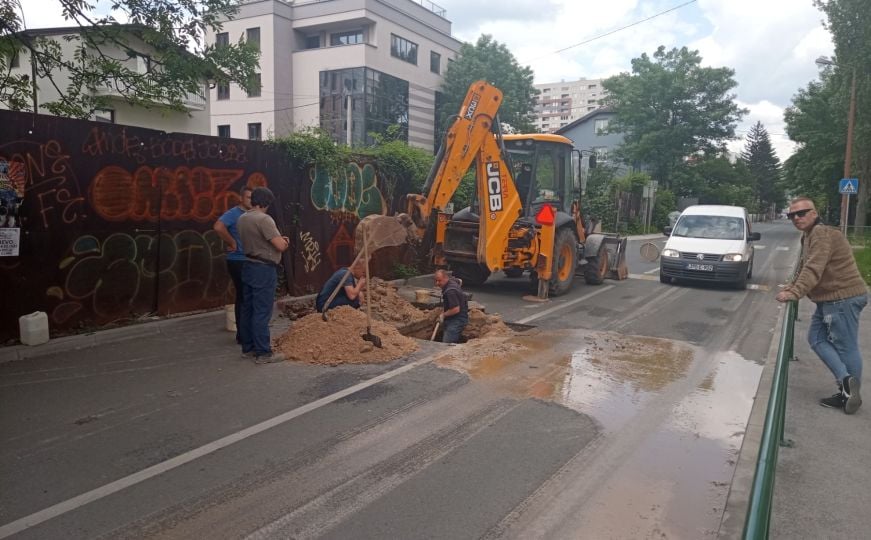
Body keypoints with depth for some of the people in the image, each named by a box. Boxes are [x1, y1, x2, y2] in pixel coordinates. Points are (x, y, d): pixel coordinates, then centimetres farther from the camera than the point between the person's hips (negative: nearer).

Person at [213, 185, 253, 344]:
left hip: (251, 261, 8)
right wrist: (232, 243, -21)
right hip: (238, 261, -8)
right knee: (242, 297, -3)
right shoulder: (233, 213, -13)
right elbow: (218, 227, -31)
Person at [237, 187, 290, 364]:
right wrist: (285, 242, 3)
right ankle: (263, 353, 0)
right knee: (262, 312, -5)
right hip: (264, 270, -9)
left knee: (247, 309, 13)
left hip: (248, 267, 9)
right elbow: (281, 246, -20)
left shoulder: (242, 219, 9)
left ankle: (248, 348, 22)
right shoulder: (264, 219, -18)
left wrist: (279, 239, 8)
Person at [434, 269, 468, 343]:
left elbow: (456, 309, -29)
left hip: (457, 320, -11)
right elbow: (460, 281, 30)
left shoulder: (450, 291, -25)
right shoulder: (452, 280, 4)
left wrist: (443, 315, -12)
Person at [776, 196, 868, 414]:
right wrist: (792, 286, 9)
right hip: (829, 298, 10)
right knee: (816, 338, 9)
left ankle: (850, 393, 2)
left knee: (846, 346, -4)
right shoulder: (809, 235, 16)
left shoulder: (821, 233, -17)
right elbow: (805, 267, 22)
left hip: (843, 298, -10)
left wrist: (794, 293, -35)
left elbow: (814, 269, -29)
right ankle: (846, 381, 8)